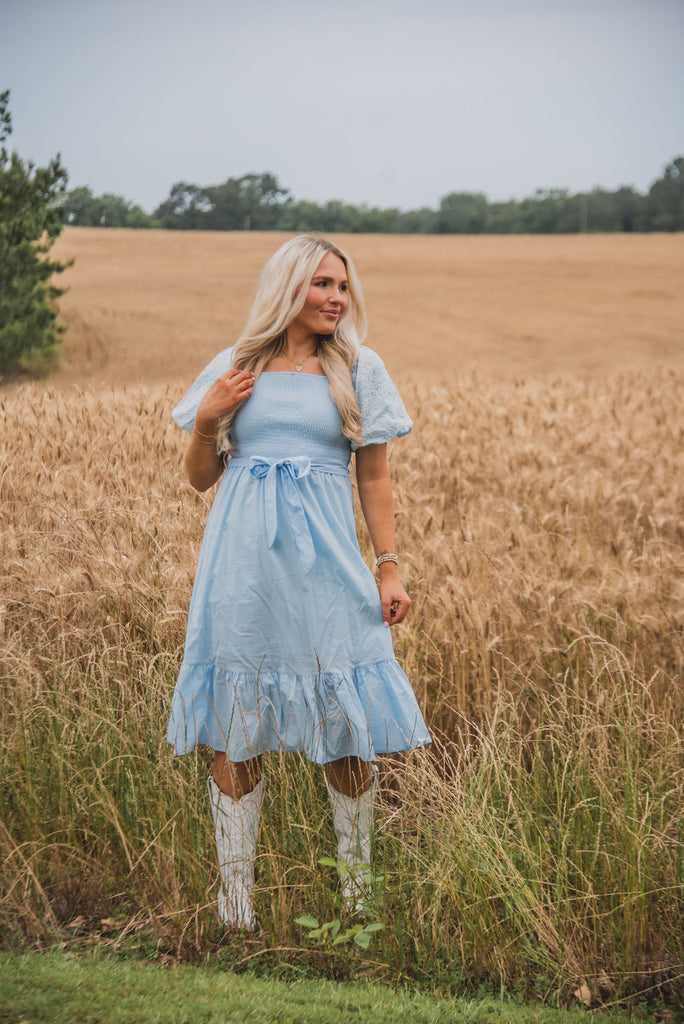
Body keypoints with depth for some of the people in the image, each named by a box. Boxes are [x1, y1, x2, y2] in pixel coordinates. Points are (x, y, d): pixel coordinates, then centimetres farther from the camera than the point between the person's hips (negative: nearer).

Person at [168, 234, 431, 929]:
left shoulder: (359, 369, 8)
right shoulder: (235, 368, 9)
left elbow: (374, 478, 9)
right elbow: (200, 478, 13)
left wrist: (389, 567, 2)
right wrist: (207, 420, -5)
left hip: (324, 559, -1)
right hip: (243, 559, 1)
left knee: (346, 728, 1)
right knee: (234, 731, 3)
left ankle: (357, 892, 18)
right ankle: (235, 904, 15)